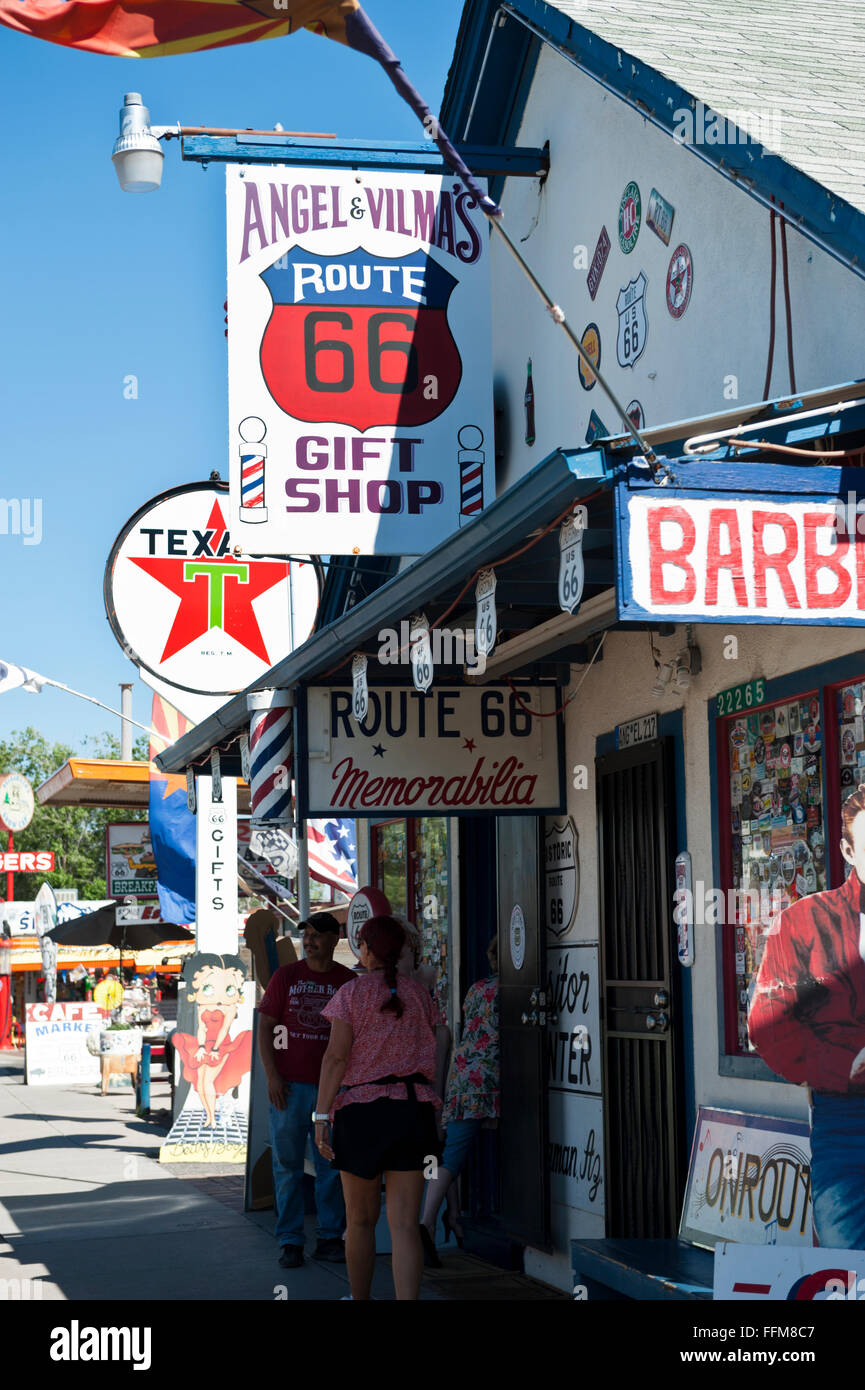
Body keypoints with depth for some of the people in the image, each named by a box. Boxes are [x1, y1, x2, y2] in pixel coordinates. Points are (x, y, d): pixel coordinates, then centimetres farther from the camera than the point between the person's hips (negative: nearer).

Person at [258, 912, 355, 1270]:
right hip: (290, 1085, -1)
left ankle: (330, 1238, 14)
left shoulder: (348, 981, 6)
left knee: (332, 1164, 5)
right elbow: (264, 1028, 2)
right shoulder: (285, 976, 2)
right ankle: (289, 1242, 9)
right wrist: (272, 1076, -7)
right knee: (287, 1165, 2)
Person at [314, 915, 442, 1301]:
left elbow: (336, 1056, -11)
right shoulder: (419, 994, 8)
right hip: (414, 1108, 2)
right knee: (404, 1224, -3)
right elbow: (430, 1055, 14)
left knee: (360, 1219, 15)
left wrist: (321, 1116, -12)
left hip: (361, 1109, -2)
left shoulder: (351, 993, -3)